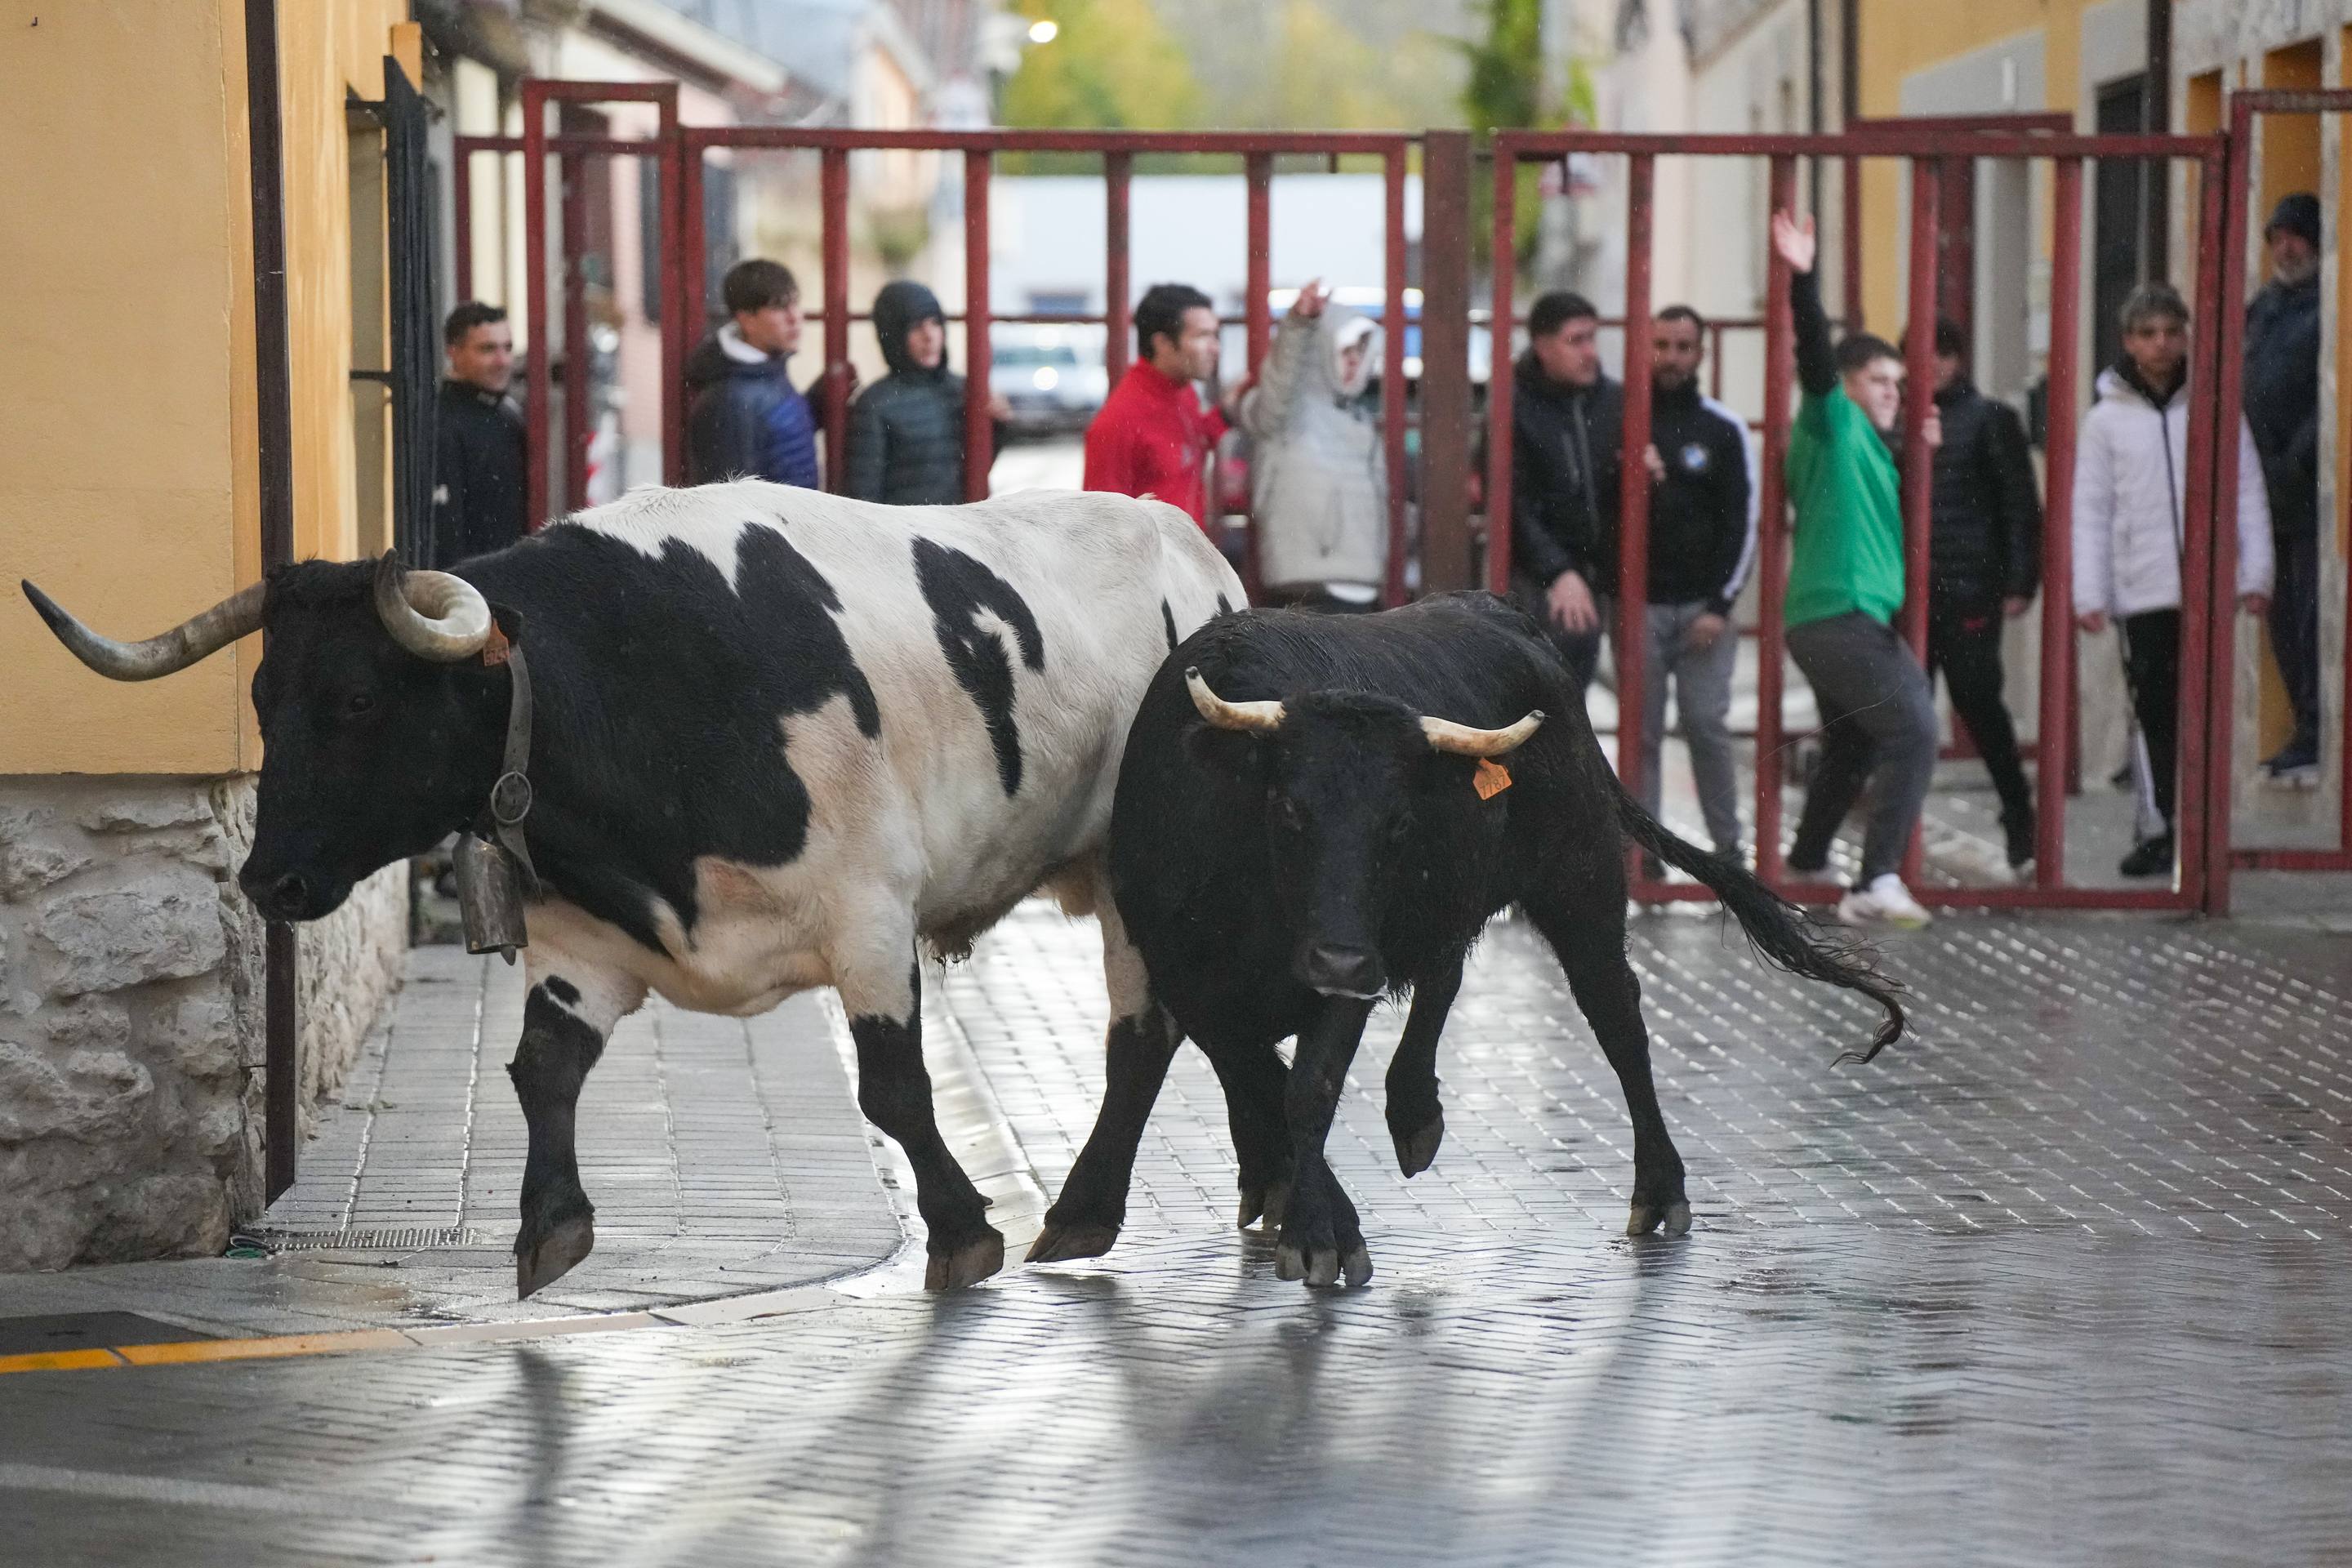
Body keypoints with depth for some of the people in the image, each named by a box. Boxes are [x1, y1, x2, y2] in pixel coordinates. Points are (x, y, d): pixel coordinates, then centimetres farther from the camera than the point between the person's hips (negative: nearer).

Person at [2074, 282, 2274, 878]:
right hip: (2142, 597, 1)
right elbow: (2091, 514, 5)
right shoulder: (2106, 419, 6)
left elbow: (2248, 494, 5)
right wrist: (2089, 594, -3)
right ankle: (2175, 828, 8)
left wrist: (2255, 576, -3)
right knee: (2158, 717, 2)